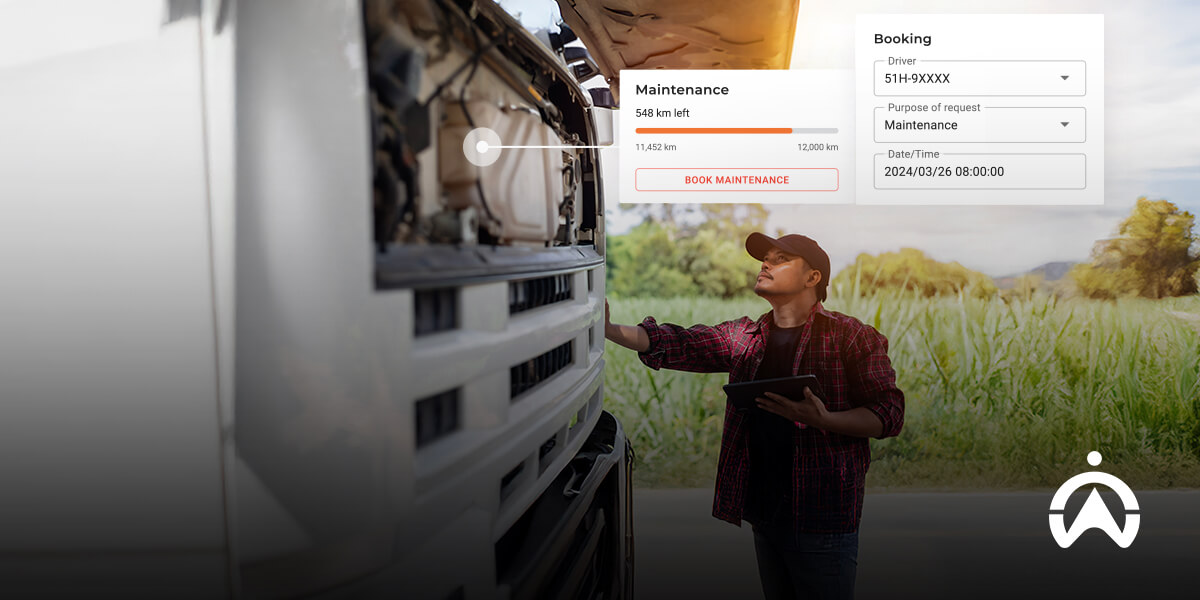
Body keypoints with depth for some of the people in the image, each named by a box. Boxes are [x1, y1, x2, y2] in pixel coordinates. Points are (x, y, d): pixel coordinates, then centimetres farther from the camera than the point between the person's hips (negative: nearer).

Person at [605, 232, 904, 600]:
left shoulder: (851, 337, -7)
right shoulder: (743, 337, 7)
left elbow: (890, 412, -10)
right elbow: (674, 344, -2)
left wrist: (824, 420, -27)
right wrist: (611, 330, -17)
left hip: (822, 516, -5)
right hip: (764, 509, 5)